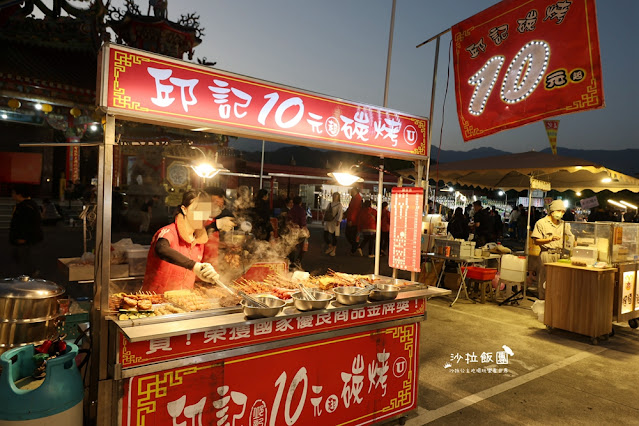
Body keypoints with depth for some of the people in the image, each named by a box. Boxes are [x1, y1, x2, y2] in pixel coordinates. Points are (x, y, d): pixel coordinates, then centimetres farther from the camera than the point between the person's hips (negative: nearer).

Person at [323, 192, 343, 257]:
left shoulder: (339, 204, -4)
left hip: (334, 223, -5)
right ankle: (330, 247, 22)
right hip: (328, 222, 5)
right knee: (325, 236, -1)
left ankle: (334, 250, 15)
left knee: (334, 236, 1)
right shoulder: (330, 204, 14)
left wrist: (338, 220, -29)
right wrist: (324, 219, 15)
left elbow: (340, 213, -16)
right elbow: (326, 211, 20)